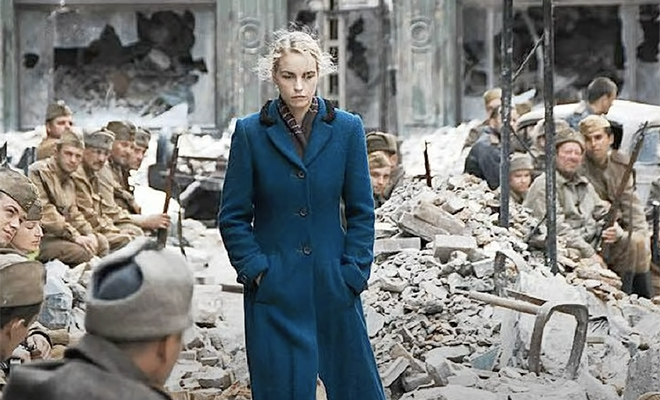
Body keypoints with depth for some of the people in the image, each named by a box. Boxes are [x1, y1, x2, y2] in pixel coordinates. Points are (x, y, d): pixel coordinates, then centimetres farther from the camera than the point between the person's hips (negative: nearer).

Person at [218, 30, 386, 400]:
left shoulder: (347, 129, 1)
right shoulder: (250, 132, -2)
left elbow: (361, 210, 5)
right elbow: (233, 216, 2)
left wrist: (353, 272, -3)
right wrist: (256, 269, -8)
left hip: (334, 286, 1)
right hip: (274, 290, -1)